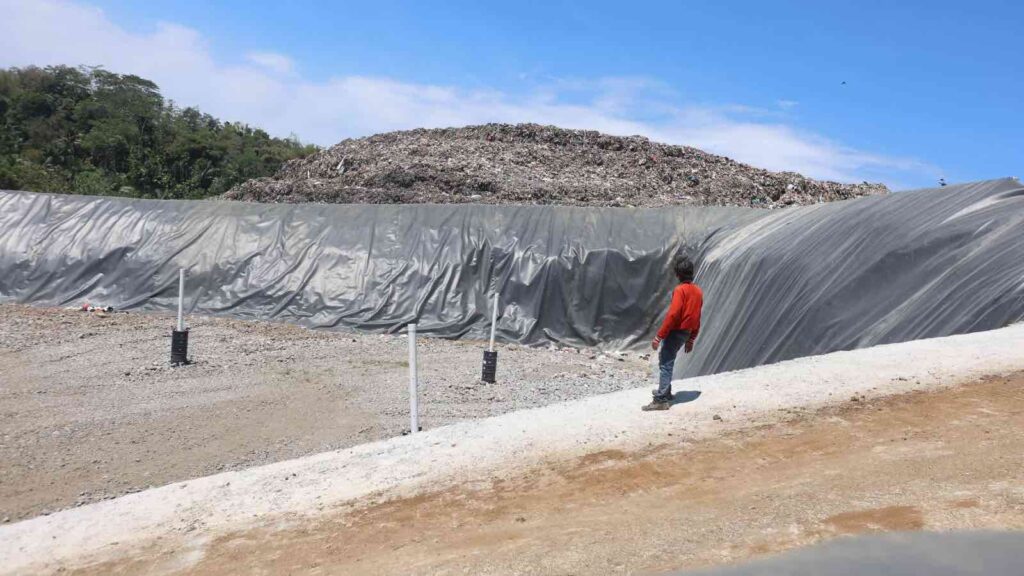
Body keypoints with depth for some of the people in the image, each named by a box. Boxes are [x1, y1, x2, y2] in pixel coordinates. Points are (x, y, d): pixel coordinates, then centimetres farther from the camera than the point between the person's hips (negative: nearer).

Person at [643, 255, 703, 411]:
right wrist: (691, 340, 21)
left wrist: (658, 337, -19)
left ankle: (661, 400, -8)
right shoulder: (698, 291, 9)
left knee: (665, 363, -6)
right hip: (686, 333, 8)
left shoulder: (680, 290, -16)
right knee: (665, 358, 22)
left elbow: (672, 315, -22)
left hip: (675, 332, -8)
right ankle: (664, 391, 30)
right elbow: (697, 318, 14)